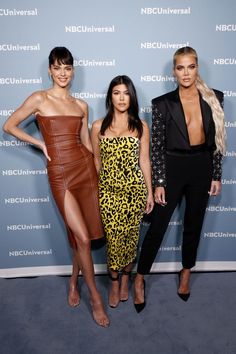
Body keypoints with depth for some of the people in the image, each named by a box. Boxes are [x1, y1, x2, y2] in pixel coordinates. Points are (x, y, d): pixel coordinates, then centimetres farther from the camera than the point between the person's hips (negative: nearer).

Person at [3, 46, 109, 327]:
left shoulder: (81, 105, 11)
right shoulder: (39, 99, -1)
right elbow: (9, 126, 5)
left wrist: (100, 173, 14)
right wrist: (41, 144, 0)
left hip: (85, 168, 5)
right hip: (60, 174, -4)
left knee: (83, 235, 10)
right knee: (83, 238, -5)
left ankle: (73, 283, 37)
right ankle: (95, 297, 16)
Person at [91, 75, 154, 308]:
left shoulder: (141, 127, 1)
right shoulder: (98, 126, 1)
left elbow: (144, 161, 3)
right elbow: (96, 160, 7)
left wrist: (149, 192, 3)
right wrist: (95, 190, 9)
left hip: (134, 188, 1)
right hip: (108, 189, 0)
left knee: (130, 236, 10)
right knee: (113, 237, 3)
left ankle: (125, 279, 35)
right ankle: (114, 283, 28)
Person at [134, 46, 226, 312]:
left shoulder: (213, 99, 3)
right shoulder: (163, 104, -5)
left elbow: (216, 139, 6)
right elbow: (156, 146, -6)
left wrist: (216, 175, 4)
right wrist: (158, 183, -9)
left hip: (201, 168, 3)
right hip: (172, 168, -3)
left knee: (193, 224, 16)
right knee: (157, 227, 2)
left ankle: (186, 273, 39)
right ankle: (139, 279, 20)